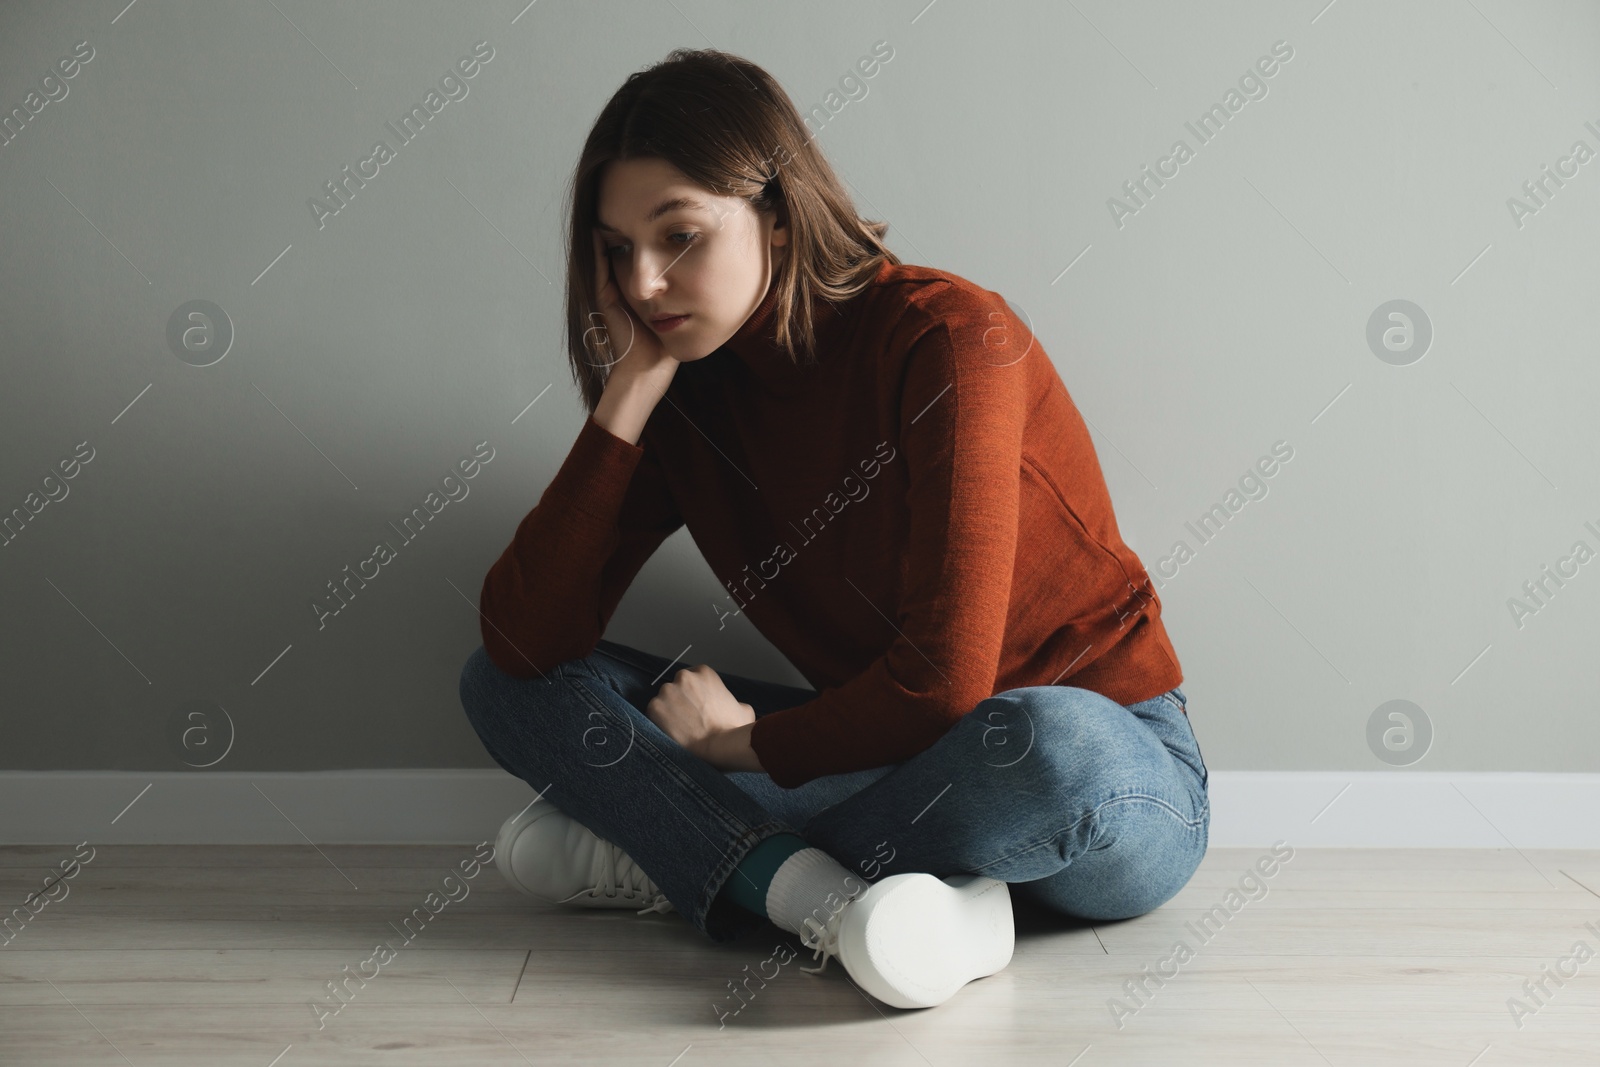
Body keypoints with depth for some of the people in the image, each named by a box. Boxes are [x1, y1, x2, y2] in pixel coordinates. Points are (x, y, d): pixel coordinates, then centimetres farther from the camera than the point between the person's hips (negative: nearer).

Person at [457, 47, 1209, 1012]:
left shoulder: (947, 336, -19)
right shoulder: (687, 392, -1)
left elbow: (945, 678, -25)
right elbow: (524, 638, -11)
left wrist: (745, 744, -10)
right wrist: (629, 391, -16)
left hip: (1104, 761, -5)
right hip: (893, 755, 6)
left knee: (1039, 748, -44)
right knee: (502, 685, -3)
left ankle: (676, 852, -20)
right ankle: (830, 895, -24)